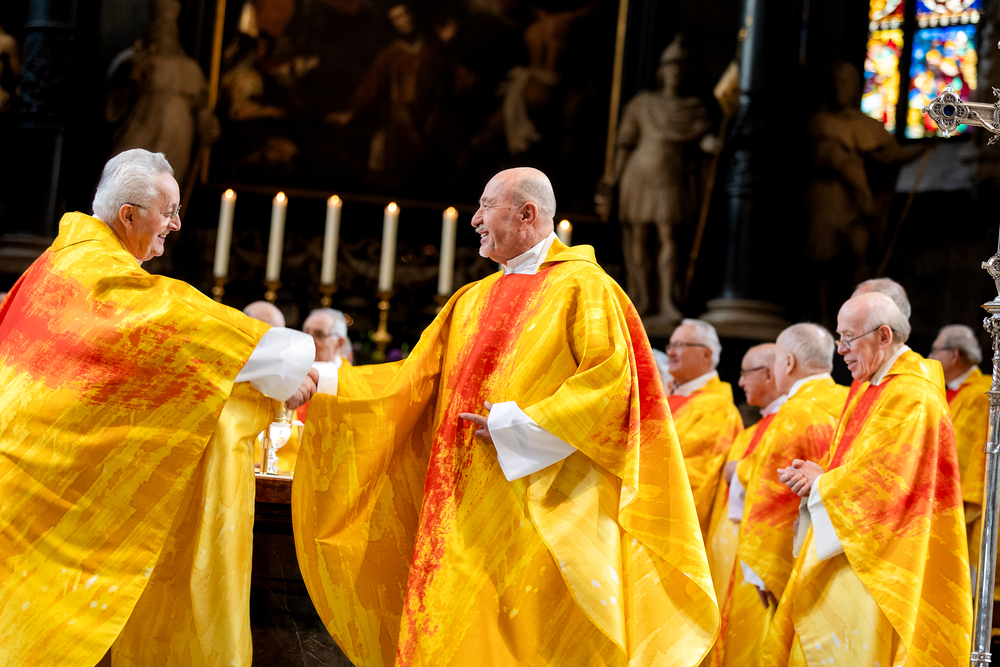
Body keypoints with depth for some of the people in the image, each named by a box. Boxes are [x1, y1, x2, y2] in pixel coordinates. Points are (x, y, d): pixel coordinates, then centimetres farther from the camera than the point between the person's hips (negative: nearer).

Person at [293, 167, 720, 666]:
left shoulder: (582, 288, -3)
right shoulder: (472, 301, 18)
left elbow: (611, 382, -13)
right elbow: (414, 381, 16)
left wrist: (516, 423, -13)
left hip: (544, 508, -6)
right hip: (471, 506, 6)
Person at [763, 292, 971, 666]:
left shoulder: (913, 398, -17)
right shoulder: (866, 388, 14)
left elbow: (887, 480, -22)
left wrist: (822, 482, -10)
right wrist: (818, 475, -1)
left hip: (880, 563, -9)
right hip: (846, 552, 9)